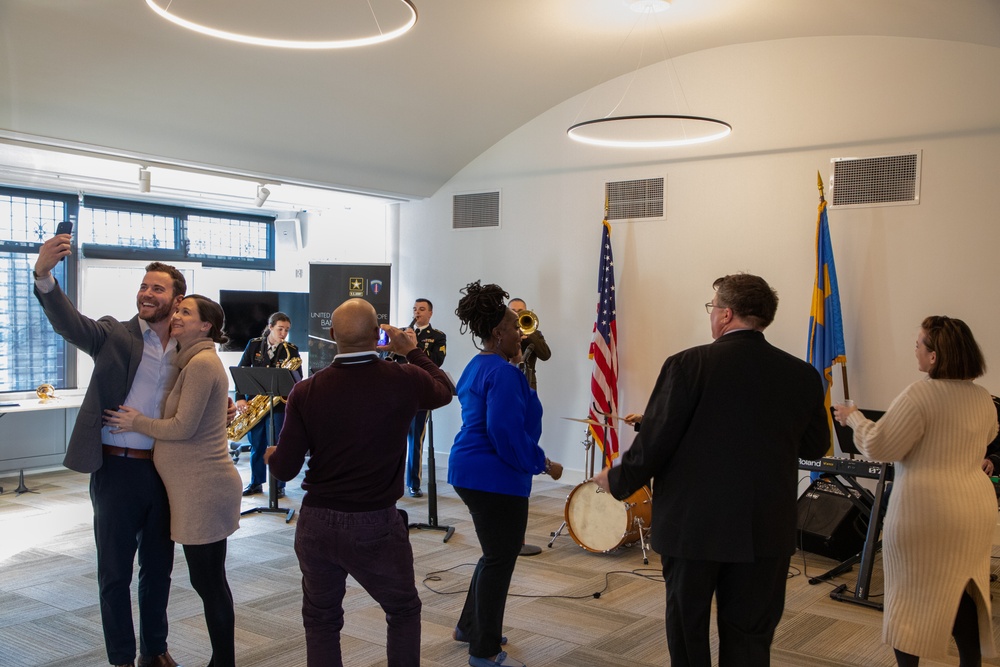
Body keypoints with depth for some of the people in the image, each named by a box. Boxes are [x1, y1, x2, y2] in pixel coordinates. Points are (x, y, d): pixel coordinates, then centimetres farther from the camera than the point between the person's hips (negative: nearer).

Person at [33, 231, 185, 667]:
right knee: (115, 573, 8)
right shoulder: (114, 336, -5)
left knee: (159, 568, 16)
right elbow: (67, 321, -23)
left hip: (165, 472, 3)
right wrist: (44, 274, -40)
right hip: (117, 469, -3)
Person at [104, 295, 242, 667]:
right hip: (198, 487, 10)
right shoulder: (194, 361, 16)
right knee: (208, 580, 16)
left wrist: (136, 422, -5)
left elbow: (183, 427, -18)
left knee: (209, 582, 0)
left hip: (203, 489, -10)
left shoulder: (202, 363, -15)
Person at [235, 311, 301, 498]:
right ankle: (256, 482, 24)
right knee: (256, 445, 11)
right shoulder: (254, 345, 2)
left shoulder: (291, 350, -2)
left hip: (278, 402, -2)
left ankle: (279, 485, 11)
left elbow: (297, 378, -1)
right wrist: (240, 398, -8)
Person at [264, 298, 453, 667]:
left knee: (321, 618, 19)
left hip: (316, 523, 2)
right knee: (403, 611, 20)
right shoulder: (404, 381, -12)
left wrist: (271, 456, 18)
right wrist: (412, 350, 23)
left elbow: (285, 469, -5)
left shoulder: (306, 391, -10)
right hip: (377, 525, -1)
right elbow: (445, 391, 11)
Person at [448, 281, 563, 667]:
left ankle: (470, 626, 36)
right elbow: (506, 431, -27)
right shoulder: (504, 373, -19)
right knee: (501, 560, 2)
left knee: (497, 553, 23)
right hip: (495, 476, -10)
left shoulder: (477, 367, 12)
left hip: (472, 470, 10)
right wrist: (542, 464, -15)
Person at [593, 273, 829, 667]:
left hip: (691, 524, -2)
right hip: (765, 531, 3)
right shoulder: (802, 375, -3)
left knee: (687, 632, 16)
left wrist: (617, 480, 4)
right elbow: (816, 446, 9)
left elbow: (655, 441, -13)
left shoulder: (688, 365, -14)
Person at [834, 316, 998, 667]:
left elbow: (878, 446, -15)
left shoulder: (920, 395, -17)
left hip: (926, 511, -6)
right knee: (964, 596, 16)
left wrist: (854, 418, 2)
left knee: (911, 594, 8)